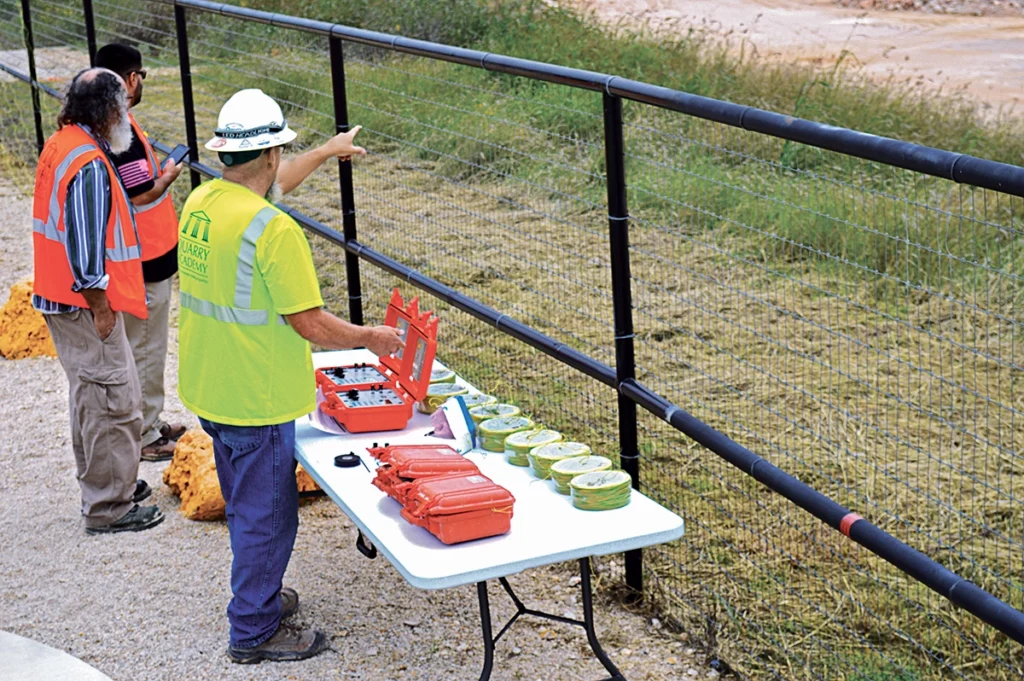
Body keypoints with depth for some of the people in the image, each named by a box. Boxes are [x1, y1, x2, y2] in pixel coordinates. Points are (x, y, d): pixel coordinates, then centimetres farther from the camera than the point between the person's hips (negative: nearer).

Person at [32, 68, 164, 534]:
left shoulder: (59, 145, 8)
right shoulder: (89, 164, -23)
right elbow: (85, 244, -25)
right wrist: (100, 307, -18)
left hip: (59, 299, 11)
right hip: (83, 304, -11)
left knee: (90, 397, 22)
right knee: (113, 404, -2)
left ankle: (102, 486, 35)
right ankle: (108, 509, 7)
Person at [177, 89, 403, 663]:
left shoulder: (201, 201, 1)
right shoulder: (274, 230, -26)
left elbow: (262, 187, 23)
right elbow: (311, 324, -24)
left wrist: (326, 152, 33)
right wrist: (371, 337, -6)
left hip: (208, 391, 9)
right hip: (257, 401, -9)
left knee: (246, 506, 25)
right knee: (266, 515, 7)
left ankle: (259, 596, 42)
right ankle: (255, 632, 19)